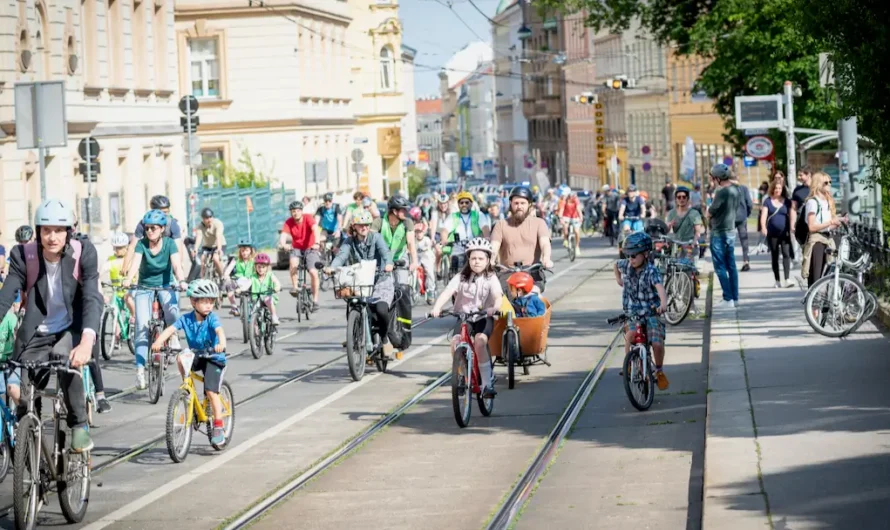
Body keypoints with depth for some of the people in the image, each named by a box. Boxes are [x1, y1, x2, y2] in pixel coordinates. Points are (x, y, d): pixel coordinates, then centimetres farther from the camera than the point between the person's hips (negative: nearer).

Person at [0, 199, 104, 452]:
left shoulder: (84, 253, -16)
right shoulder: (24, 256, -13)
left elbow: (92, 298, -26)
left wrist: (87, 341, -42)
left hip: (71, 329, -2)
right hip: (36, 333, 2)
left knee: (66, 361, -34)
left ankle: (79, 426, -15)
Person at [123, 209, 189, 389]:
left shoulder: (169, 243, -12)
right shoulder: (142, 244, -12)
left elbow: (176, 264, -23)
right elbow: (135, 263, -27)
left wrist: (181, 281, -43)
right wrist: (128, 280, -46)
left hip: (165, 285, 0)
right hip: (145, 287, 0)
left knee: (172, 310, -32)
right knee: (142, 328, -13)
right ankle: (140, 370, -13)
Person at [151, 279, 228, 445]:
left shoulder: (212, 318, -15)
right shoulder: (186, 319, -7)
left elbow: (219, 330, -34)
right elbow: (171, 329, -20)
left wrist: (221, 343, -56)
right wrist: (159, 341, -39)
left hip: (214, 358, -3)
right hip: (196, 356, 3)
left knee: (211, 392, -14)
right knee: (181, 358, -29)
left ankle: (218, 426, -1)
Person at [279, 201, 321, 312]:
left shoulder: (308, 218, -16)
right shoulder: (289, 222, -12)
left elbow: (315, 229, -32)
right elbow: (284, 235, -25)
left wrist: (316, 243, -50)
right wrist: (282, 244, -49)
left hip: (310, 248, -1)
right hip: (296, 248, 1)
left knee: (313, 272, -15)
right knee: (293, 262, -33)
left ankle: (315, 300, -2)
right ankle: (294, 286, -18)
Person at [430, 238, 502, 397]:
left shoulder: (491, 278, -1)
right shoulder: (461, 277, 1)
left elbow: (498, 296, -16)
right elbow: (447, 292, -13)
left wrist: (494, 308, -40)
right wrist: (436, 307, -32)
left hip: (484, 318, -2)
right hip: (463, 317, 2)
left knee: (480, 341, -30)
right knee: (455, 342, -26)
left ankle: (487, 383, -21)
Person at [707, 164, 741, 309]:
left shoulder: (721, 192, -19)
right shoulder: (736, 191, 8)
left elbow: (710, 213, -14)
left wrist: (708, 211, 6)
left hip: (719, 233, -9)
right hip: (731, 231, 9)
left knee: (720, 268, -4)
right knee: (731, 266, 12)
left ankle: (728, 299, -6)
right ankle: (735, 297, 15)